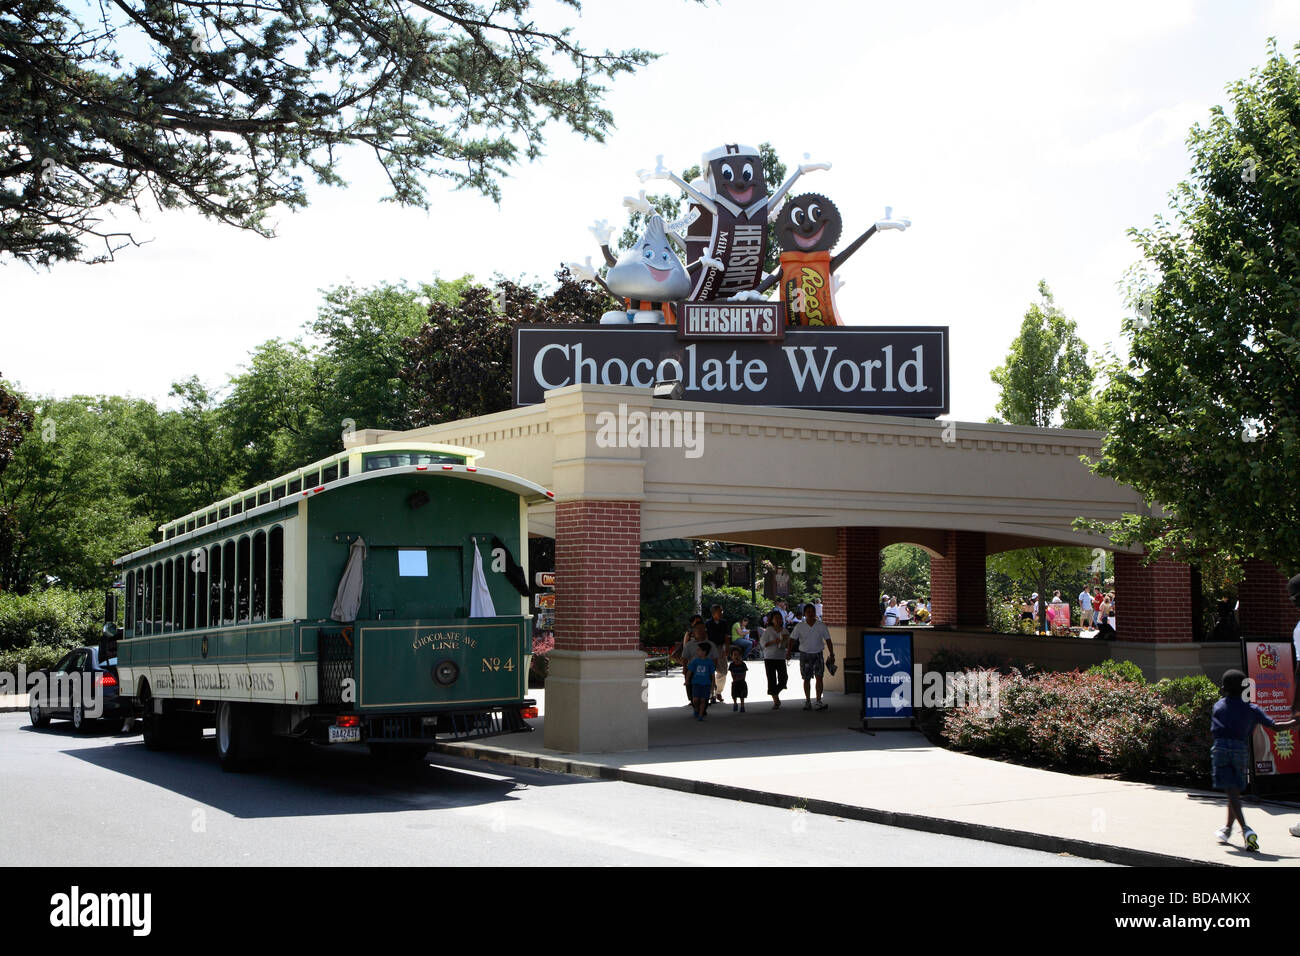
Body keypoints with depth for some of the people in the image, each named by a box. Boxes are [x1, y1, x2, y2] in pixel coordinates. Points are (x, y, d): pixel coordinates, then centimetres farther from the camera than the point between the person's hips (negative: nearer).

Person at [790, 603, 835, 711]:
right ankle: (807, 701, 15)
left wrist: (832, 655, -1)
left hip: (818, 654, 0)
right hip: (805, 654, 0)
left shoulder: (821, 626, 0)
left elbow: (828, 640, 4)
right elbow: (792, 639, -2)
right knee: (806, 679, 6)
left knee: (819, 677, -9)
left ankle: (819, 700, -4)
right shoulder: (800, 626, -1)